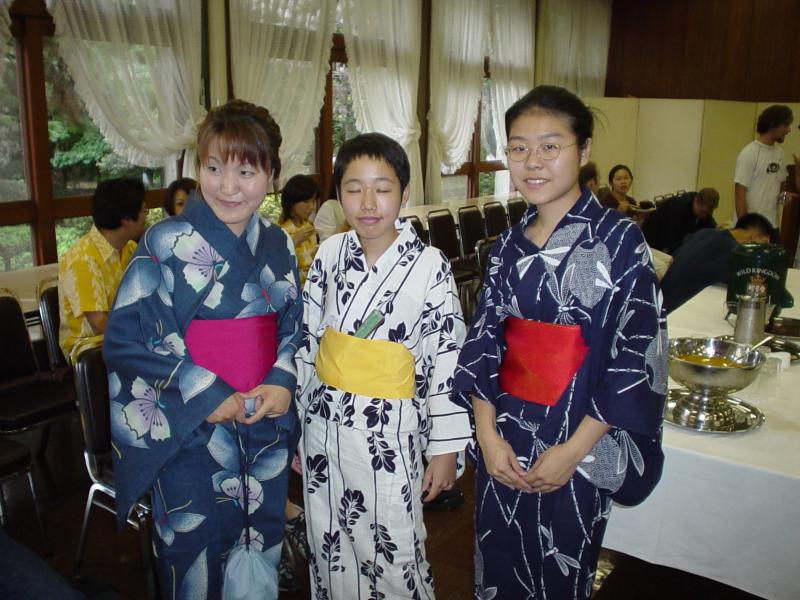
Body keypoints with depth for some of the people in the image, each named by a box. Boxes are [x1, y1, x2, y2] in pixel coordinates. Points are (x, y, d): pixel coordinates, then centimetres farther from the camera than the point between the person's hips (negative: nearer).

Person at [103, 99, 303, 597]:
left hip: (267, 427, 4)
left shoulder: (278, 245, 2)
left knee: (261, 551, 19)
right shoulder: (166, 243, -11)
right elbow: (125, 339, -11)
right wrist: (205, 395, -16)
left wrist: (284, 380, -8)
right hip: (190, 431, -4)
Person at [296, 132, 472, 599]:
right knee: (330, 550, 17)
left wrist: (446, 447, -6)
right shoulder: (329, 254, 0)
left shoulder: (429, 266, -11)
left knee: (394, 555, 8)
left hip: (390, 434, -3)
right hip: (324, 426, 4)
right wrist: (297, 425, 10)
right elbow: (307, 342, 7)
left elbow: (448, 361, -8)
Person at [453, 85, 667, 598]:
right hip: (503, 442, 4)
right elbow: (483, 340, 3)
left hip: (577, 446, -4)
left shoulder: (619, 240, -11)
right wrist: (487, 434, -7)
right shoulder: (509, 245, 3)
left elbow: (637, 354, -14)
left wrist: (573, 449, -15)